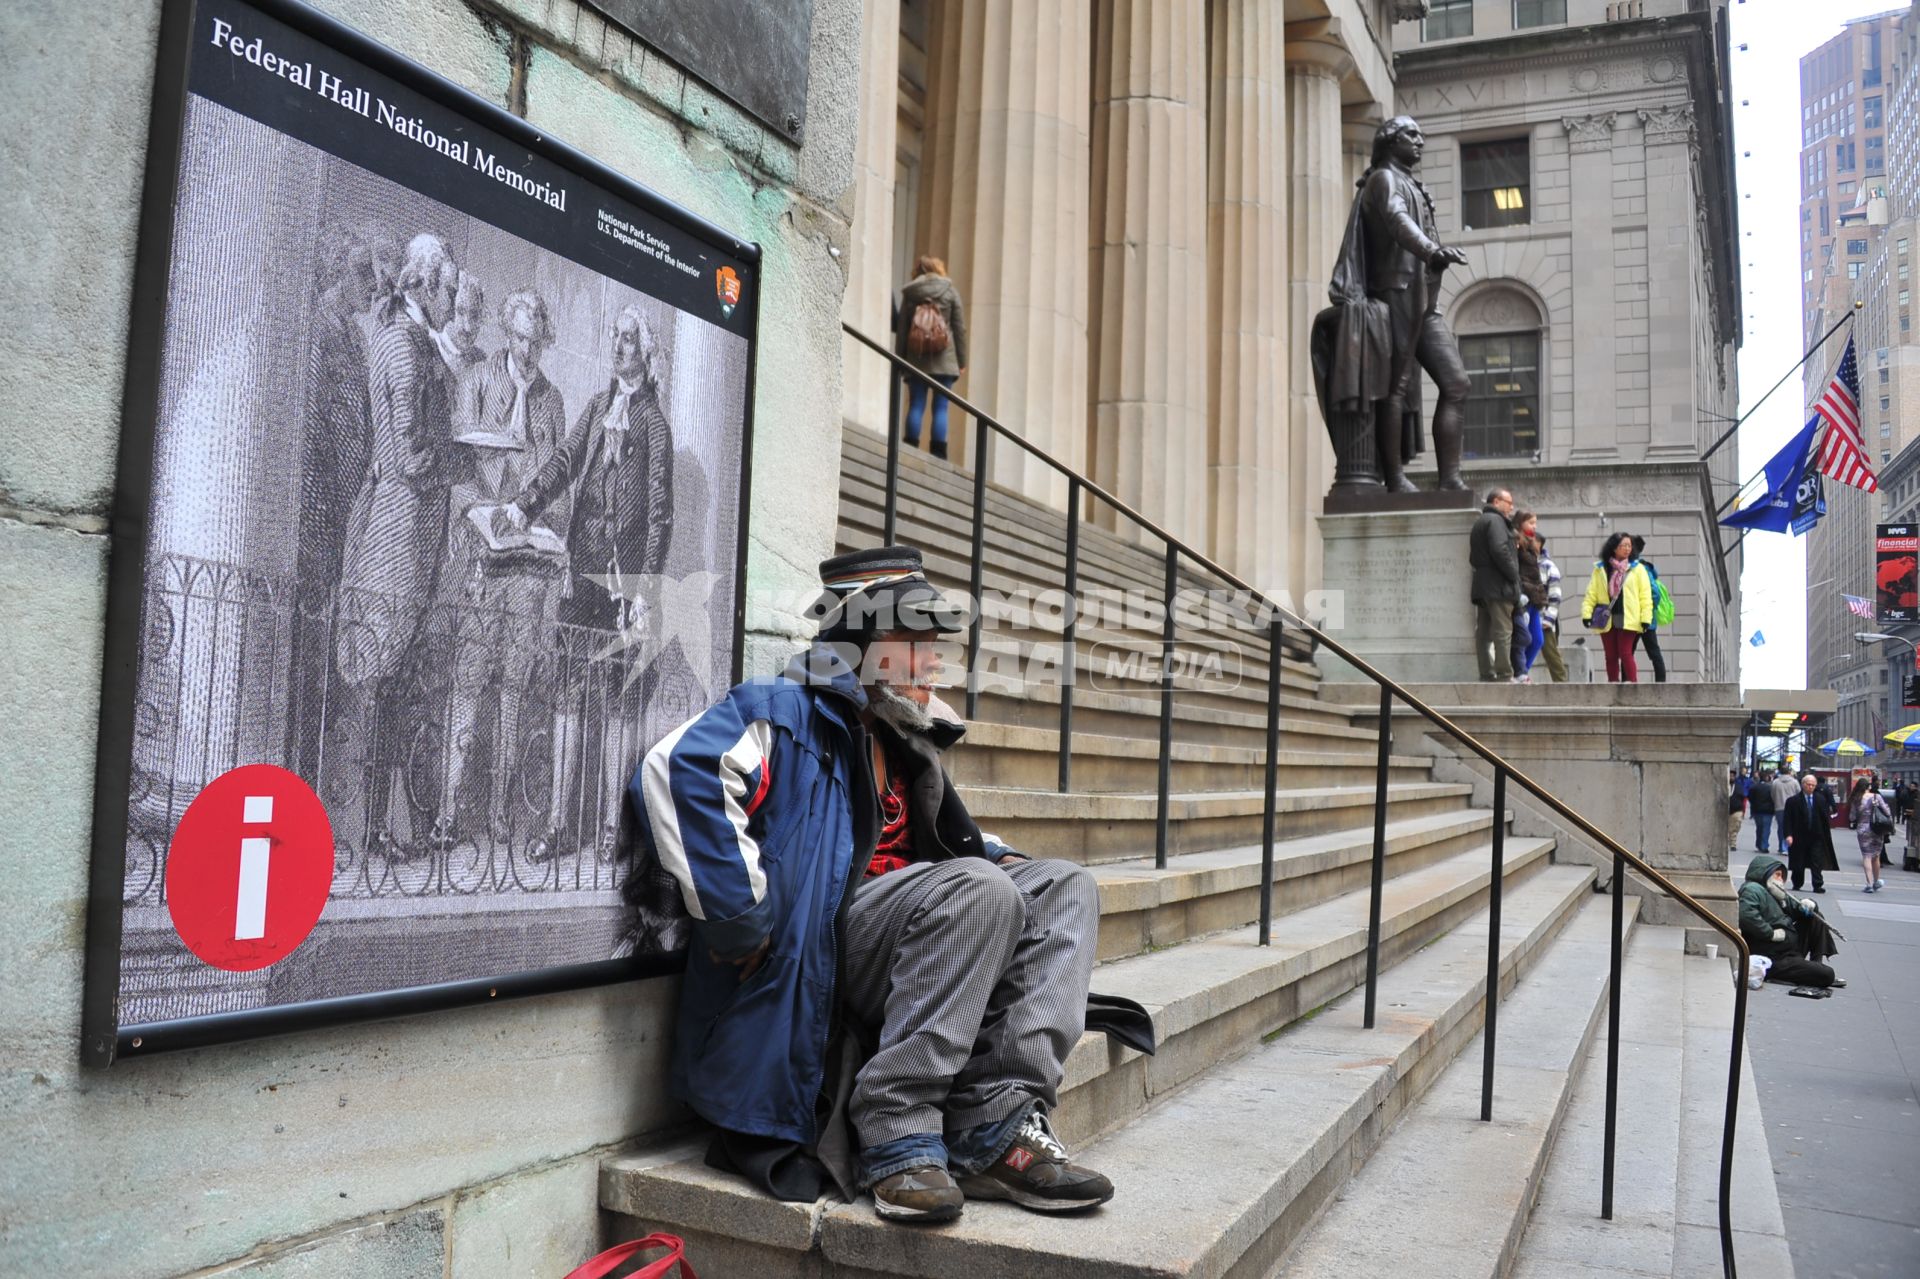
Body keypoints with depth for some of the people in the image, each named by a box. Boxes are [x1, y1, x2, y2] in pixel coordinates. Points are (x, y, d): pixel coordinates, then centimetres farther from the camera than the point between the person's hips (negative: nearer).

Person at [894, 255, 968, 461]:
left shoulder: (910, 293, 6)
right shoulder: (950, 291, 3)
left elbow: (901, 328, 6)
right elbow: (960, 328, 1)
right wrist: (962, 360, 6)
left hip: (916, 359, 1)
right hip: (944, 359, -1)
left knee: (915, 407, 4)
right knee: (940, 408, 0)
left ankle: (911, 451, -2)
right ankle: (939, 453, -5)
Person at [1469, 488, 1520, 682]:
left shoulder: (1479, 522, 23)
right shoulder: (1495, 520, -8)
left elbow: (1473, 557, 23)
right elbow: (1499, 550, -21)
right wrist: (1514, 575, -13)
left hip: (1481, 586, 10)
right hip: (1499, 586, -10)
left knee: (1484, 633, 7)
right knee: (1503, 631, -10)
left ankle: (1487, 675, 8)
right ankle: (1504, 676, -12)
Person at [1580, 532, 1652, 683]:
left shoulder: (1637, 569, 4)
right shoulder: (1600, 569, 7)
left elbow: (1645, 595, 0)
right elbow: (1591, 593, 4)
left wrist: (1646, 618, -7)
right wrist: (1587, 613, -7)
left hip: (1627, 619, -2)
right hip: (1606, 619, 2)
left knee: (1625, 653, -10)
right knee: (1611, 655, 8)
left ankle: (1632, 683, -7)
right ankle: (1613, 684, 15)